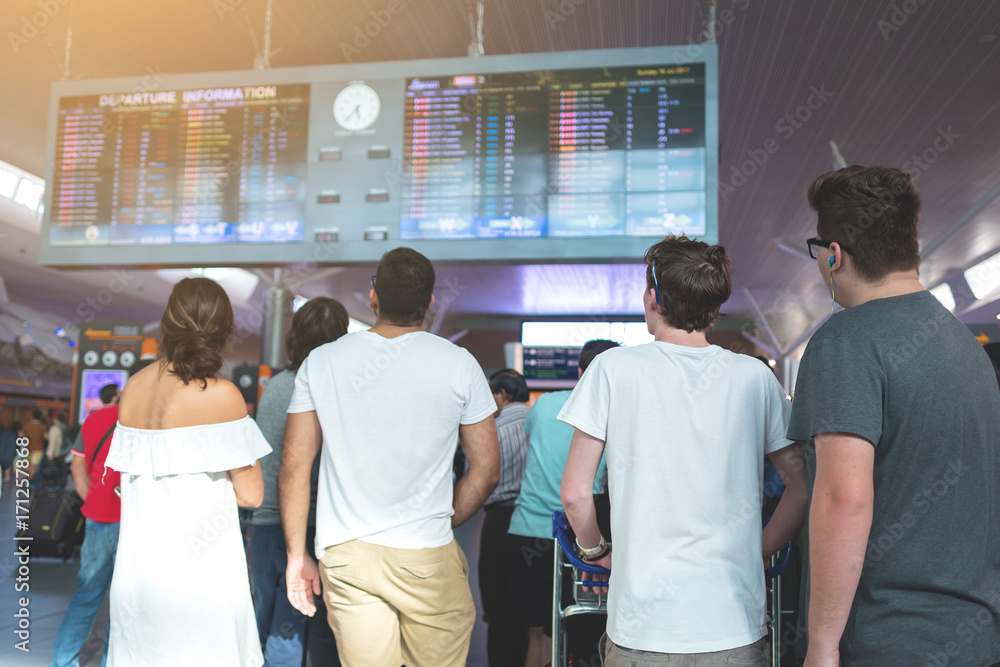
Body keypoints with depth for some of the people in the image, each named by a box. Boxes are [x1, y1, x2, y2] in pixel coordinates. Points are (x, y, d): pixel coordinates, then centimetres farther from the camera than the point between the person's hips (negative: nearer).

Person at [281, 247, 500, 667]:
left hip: (344, 555, 2)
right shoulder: (459, 365, -4)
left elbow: (293, 467, 1)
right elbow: (487, 471, -1)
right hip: (427, 557, -1)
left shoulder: (321, 363, -1)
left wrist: (297, 554, 9)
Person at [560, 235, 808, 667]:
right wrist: (755, 554, 13)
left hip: (642, 631, -2)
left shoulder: (613, 368, -6)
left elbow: (575, 492, -6)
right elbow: (803, 486, 2)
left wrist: (595, 550, 11)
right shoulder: (755, 377, 0)